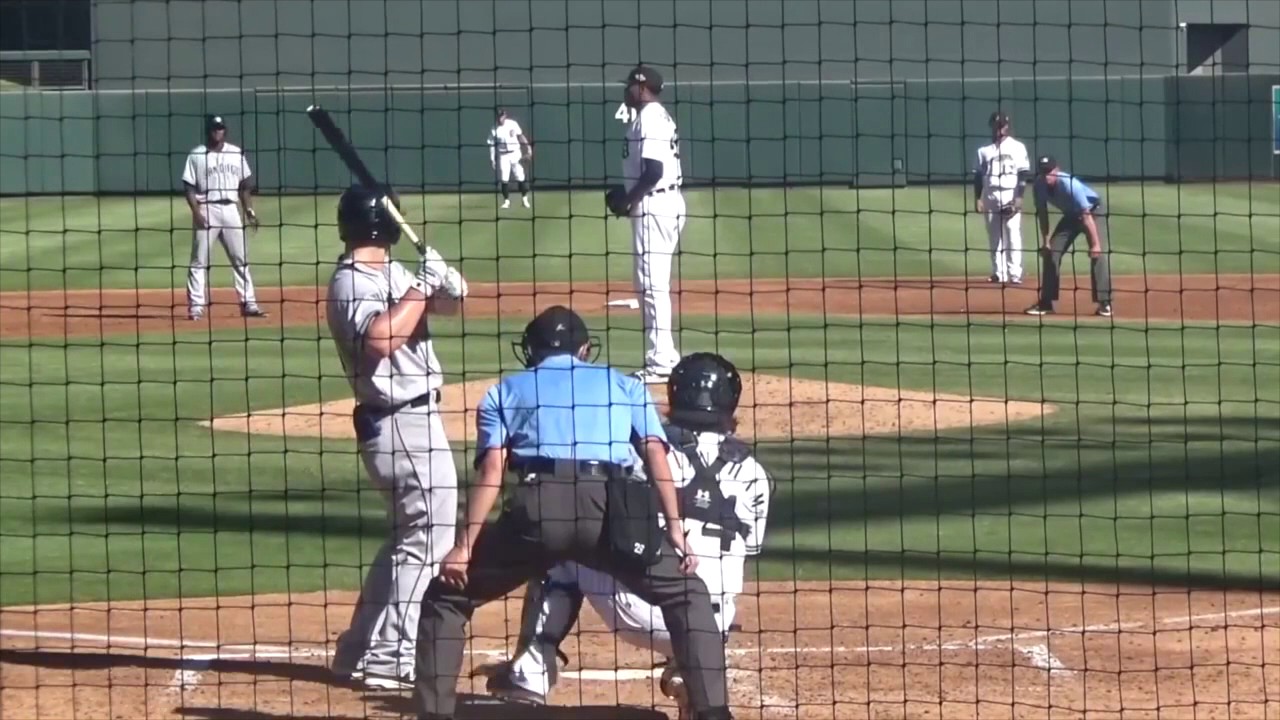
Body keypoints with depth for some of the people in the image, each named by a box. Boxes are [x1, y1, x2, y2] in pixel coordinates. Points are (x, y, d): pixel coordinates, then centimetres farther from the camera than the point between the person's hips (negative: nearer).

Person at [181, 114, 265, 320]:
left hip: (230, 209, 4)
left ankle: (248, 303, 12)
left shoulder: (236, 154, 9)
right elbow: (189, 187, -5)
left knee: (240, 258, 6)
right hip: (206, 209, -4)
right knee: (199, 260, -3)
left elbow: (244, 185, 14)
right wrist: (196, 211, -17)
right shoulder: (196, 155, -2)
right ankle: (195, 306, -2)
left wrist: (249, 210, 6)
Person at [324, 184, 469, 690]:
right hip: (403, 425, -10)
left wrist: (443, 283, -11)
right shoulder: (352, 284, -17)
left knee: (407, 538, 18)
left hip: (412, 420, 10)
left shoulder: (389, 274, 12)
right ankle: (388, 661, -6)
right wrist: (420, 288, -26)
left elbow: (449, 302, 12)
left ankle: (360, 652, 22)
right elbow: (379, 340, -34)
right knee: (430, 538, -7)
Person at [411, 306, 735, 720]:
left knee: (448, 596, 18)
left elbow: (491, 471, 10)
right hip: (612, 509, 1)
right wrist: (675, 531, 8)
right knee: (686, 593, 21)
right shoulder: (625, 385, 29)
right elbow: (656, 455, 13)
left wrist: (465, 546, 4)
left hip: (536, 508, -1)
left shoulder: (504, 393, 26)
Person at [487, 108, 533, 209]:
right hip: (503, 155, 0)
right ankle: (506, 200, 8)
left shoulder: (513, 124, -1)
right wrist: (492, 159, -6)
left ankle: (524, 198, 13)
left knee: (520, 176, 0)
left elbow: (520, 136, 7)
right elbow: (492, 145, -1)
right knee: (504, 179, -4)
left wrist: (528, 147, -1)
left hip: (515, 154, 0)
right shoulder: (494, 129, -3)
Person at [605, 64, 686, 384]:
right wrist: (629, 196, 14)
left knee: (651, 282, -10)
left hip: (654, 205, -11)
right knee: (649, 282, 17)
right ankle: (665, 356, 22)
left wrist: (629, 199, -12)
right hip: (665, 202, 11)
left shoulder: (649, 119, -14)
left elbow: (653, 170, -22)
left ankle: (660, 363, -11)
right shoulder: (658, 117, 17)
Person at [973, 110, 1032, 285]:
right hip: (990, 197, 3)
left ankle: (1015, 274, -11)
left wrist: (1019, 197, -10)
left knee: (1013, 235, -10)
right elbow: (978, 176, 12)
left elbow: (1023, 174, -1)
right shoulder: (984, 150, 12)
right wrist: (977, 199, 3)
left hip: (1010, 197, -3)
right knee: (994, 236, 3)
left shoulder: (1017, 147, 4)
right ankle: (999, 273, 7)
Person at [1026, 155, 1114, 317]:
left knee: (1098, 254, -20)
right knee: (1051, 252, 1)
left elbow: (1086, 215, -37)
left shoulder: (1070, 185, -37)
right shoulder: (1040, 185, -19)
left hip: (1093, 211, -6)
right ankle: (1046, 302, 9)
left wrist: (1095, 244, -40)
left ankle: (1104, 302, -16)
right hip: (1070, 215, 6)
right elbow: (1042, 212, -3)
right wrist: (1045, 240, -4)